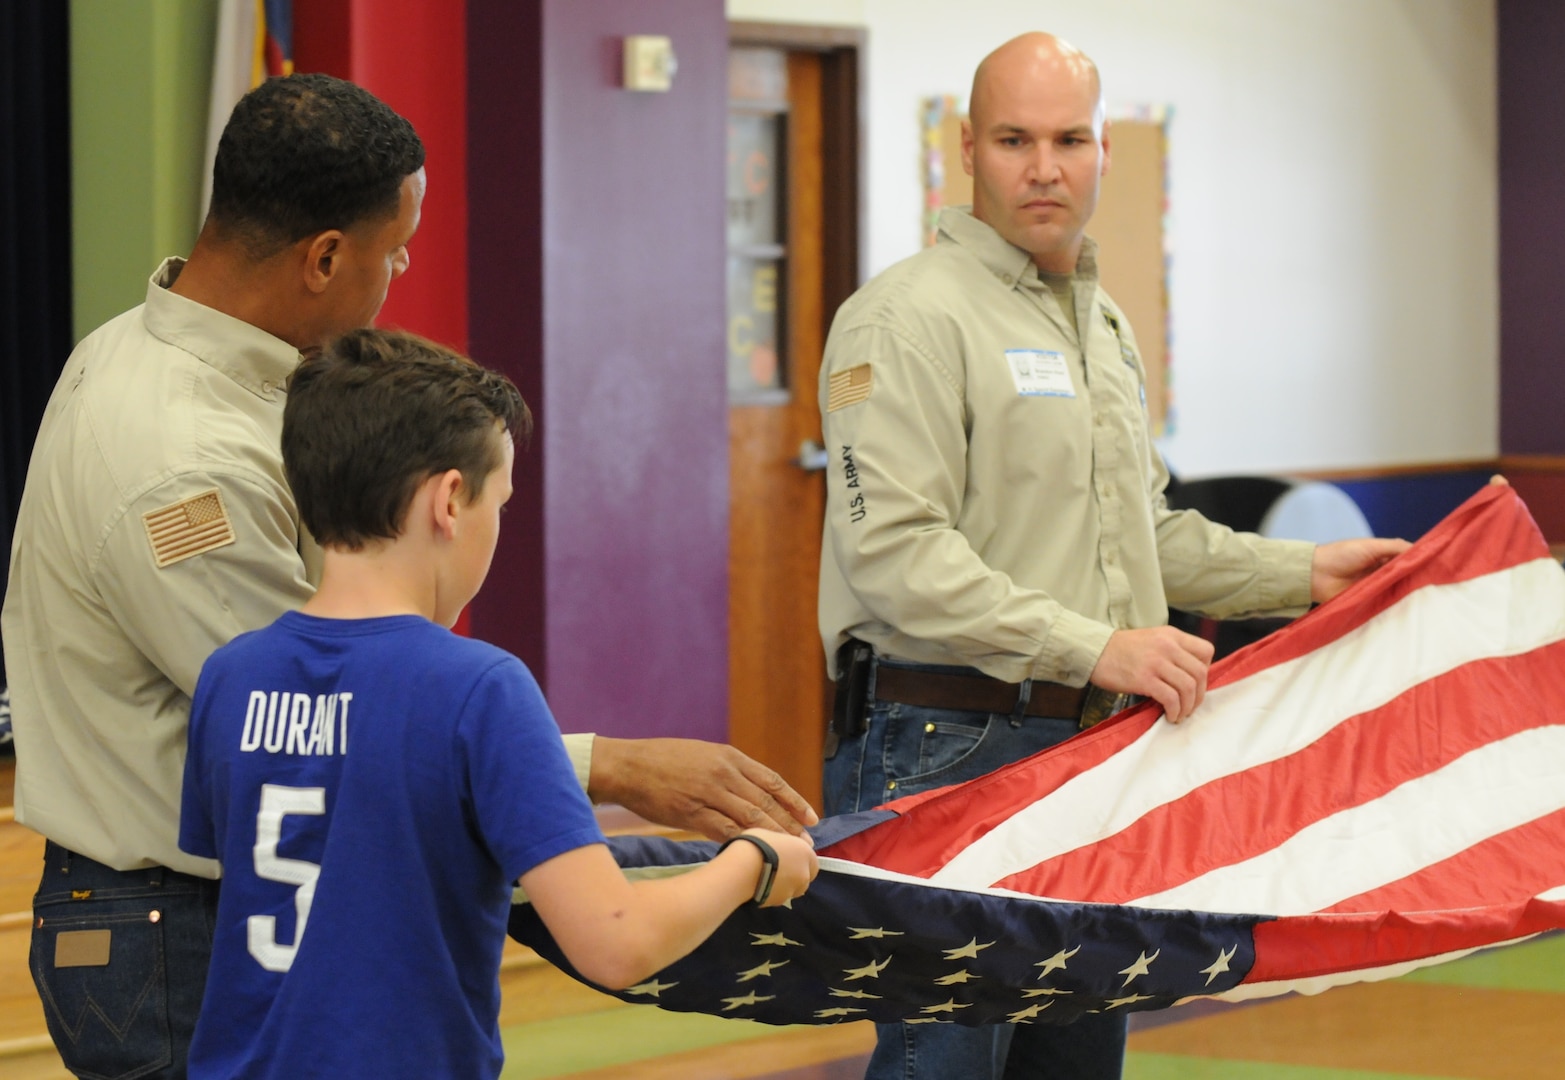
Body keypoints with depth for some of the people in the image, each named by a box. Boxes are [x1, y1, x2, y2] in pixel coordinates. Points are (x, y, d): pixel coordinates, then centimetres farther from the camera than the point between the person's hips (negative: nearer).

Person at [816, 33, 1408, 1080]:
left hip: (1091, 749, 9)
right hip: (948, 747, -9)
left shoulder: (1106, 328, 19)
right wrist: (1095, 646, -22)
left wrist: (1302, 572, 22)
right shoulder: (910, 318, -10)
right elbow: (894, 552, -20)